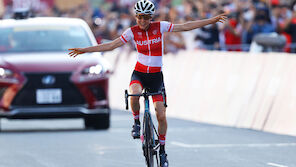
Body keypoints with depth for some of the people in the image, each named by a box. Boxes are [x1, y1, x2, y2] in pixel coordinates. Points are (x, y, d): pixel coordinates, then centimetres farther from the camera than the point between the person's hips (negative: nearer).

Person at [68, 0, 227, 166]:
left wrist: (213, 20, -9)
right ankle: (137, 122, -8)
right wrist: (84, 50, -8)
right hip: (139, 73, 0)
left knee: (161, 116, -6)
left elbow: (186, 26, -6)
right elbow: (111, 45, -4)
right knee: (135, 93, -36)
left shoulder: (160, 27, -7)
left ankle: (162, 150, 13)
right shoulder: (133, 32, -6)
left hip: (156, 76, 0)